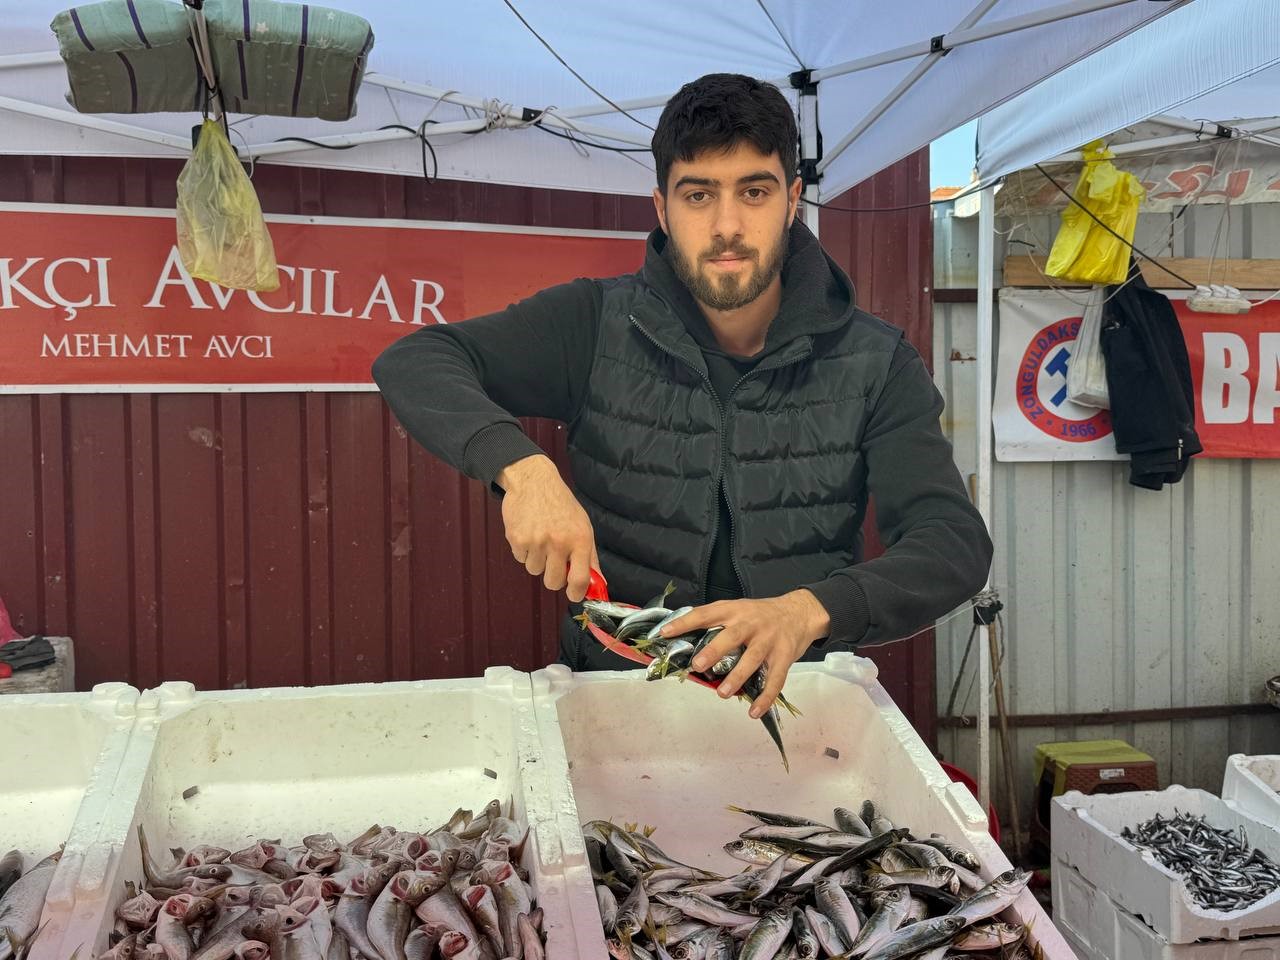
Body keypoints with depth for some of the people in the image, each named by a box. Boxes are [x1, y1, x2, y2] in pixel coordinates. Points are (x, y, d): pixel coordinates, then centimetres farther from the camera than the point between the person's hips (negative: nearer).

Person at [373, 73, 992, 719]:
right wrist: (521, 466, -26)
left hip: (792, 704, 0)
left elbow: (957, 544, -8)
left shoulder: (874, 364, -1)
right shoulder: (599, 325, -2)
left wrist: (809, 610, -28)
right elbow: (412, 362, -6)